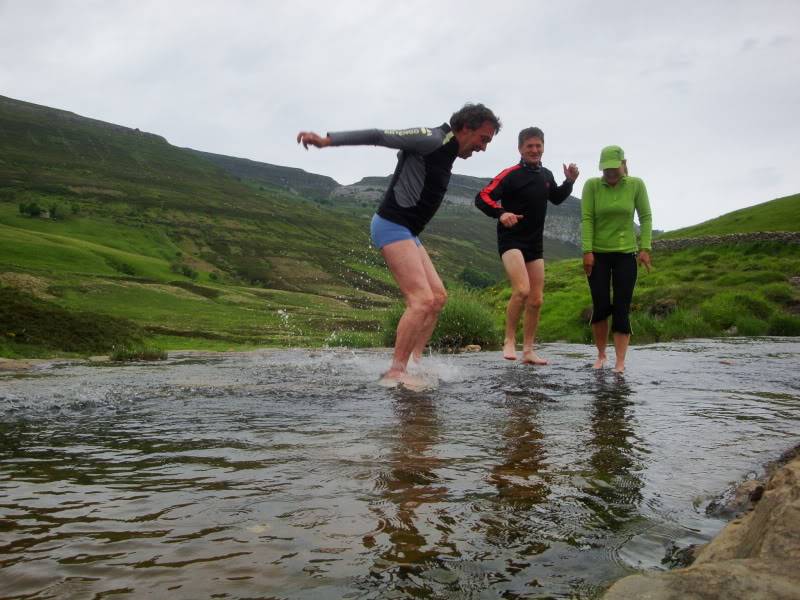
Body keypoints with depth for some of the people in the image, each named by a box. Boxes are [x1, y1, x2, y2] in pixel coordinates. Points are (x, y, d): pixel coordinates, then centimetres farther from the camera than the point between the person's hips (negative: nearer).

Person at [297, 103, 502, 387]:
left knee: (438, 297, 8)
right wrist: (327, 140, -22)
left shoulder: (446, 151, 18)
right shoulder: (432, 139, -11)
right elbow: (378, 135, -16)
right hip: (392, 226, -10)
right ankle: (395, 372, -14)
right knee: (422, 300, -18)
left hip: (407, 232, 10)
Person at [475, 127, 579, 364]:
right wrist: (501, 213, -35)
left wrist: (570, 182, 11)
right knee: (521, 290, -25)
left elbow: (556, 198, 29)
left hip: (535, 244, 7)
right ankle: (509, 341, -8)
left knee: (536, 300, 6)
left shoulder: (546, 175, 11)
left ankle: (528, 351, 16)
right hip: (511, 240, -7)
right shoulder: (510, 175, -10)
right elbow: (482, 198, -17)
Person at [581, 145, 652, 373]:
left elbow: (645, 217, 1)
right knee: (601, 307, -2)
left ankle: (620, 361, -3)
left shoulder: (636, 185, -3)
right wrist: (587, 251, -13)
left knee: (622, 309, -4)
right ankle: (601, 355, 17)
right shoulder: (592, 185, -5)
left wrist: (645, 248, -7)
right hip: (598, 254, 0)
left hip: (625, 254, 0)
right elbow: (587, 219, -7)